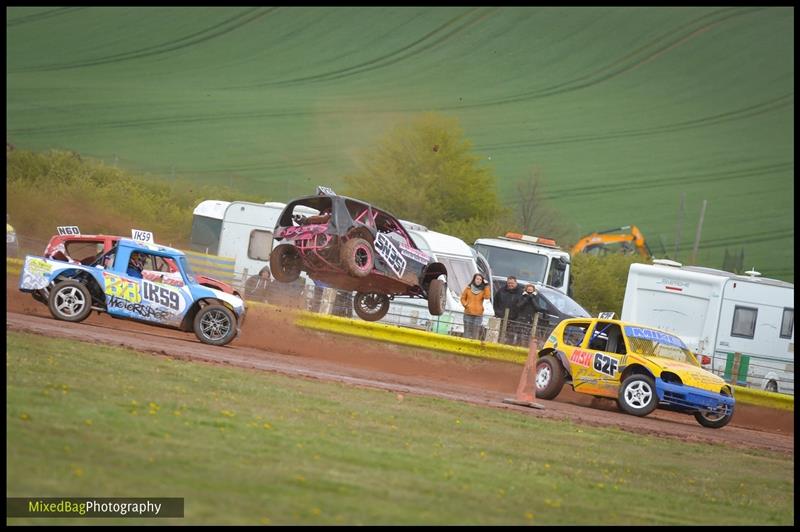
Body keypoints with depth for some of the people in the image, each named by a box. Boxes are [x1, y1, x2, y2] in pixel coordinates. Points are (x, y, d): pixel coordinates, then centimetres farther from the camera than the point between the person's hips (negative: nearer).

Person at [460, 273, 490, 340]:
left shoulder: (483, 290, 3)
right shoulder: (468, 288, 6)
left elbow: (487, 296, -15)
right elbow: (463, 298, 13)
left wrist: (486, 286, -14)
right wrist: (465, 305, -4)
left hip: (478, 315, -1)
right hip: (468, 314, 1)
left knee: (475, 334, -3)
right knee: (467, 333, 3)